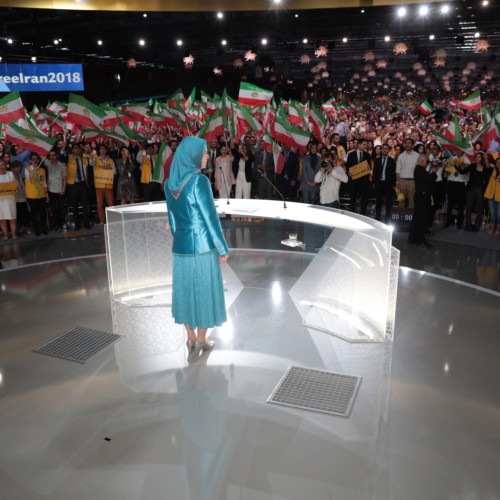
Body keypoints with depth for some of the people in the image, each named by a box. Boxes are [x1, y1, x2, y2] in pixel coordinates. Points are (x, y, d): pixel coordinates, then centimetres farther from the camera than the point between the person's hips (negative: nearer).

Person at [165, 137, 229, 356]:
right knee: (204, 291, 8)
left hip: (181, 244, 6)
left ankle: (191, 338, 26)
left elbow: (172, 218, 11)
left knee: (185, 290, 15)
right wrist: (223, 248, -9)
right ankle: (201, 341, 18)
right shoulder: (199, 181, -18)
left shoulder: (170, 183, 3)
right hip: (203, 244, -6)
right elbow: (211, 217, -17)